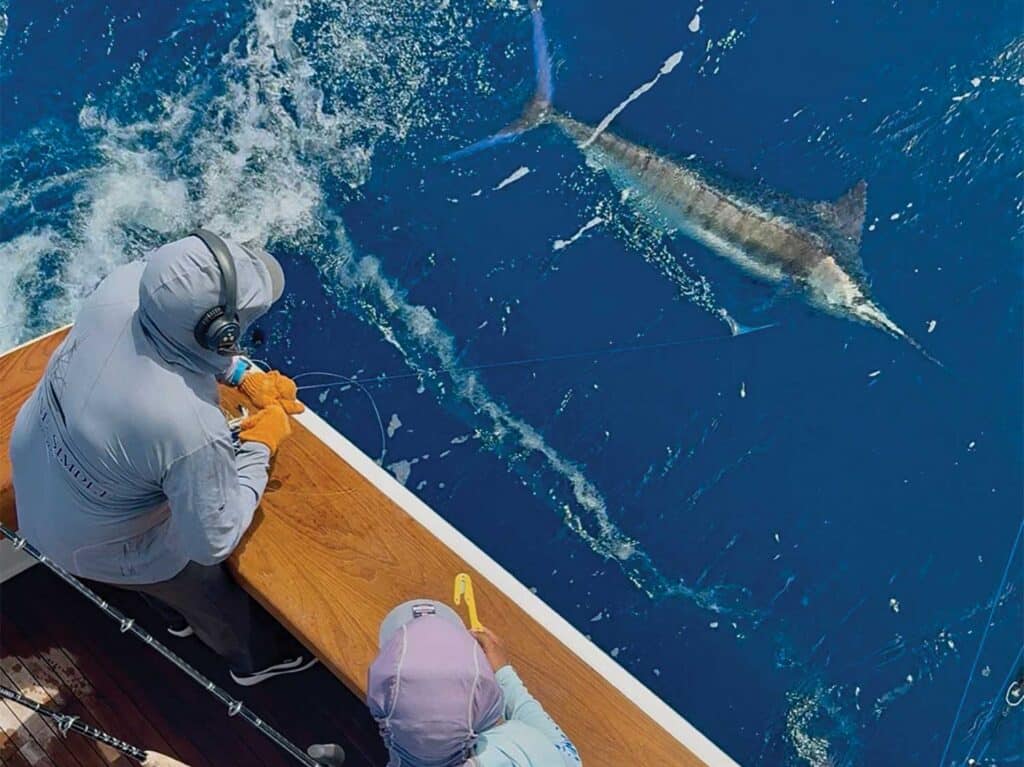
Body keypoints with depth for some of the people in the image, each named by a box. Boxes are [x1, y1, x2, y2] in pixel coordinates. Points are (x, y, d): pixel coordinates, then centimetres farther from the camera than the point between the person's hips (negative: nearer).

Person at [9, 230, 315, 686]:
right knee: (208, 588, 26)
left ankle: (178, 615, 69)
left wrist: (246, 377, -10)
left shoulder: (125, 284, -28)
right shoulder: (194, 431, -44)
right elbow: (213, 541, -27)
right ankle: (258, 656, 57)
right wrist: (260, 448, -18)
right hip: (91, 541, -6)